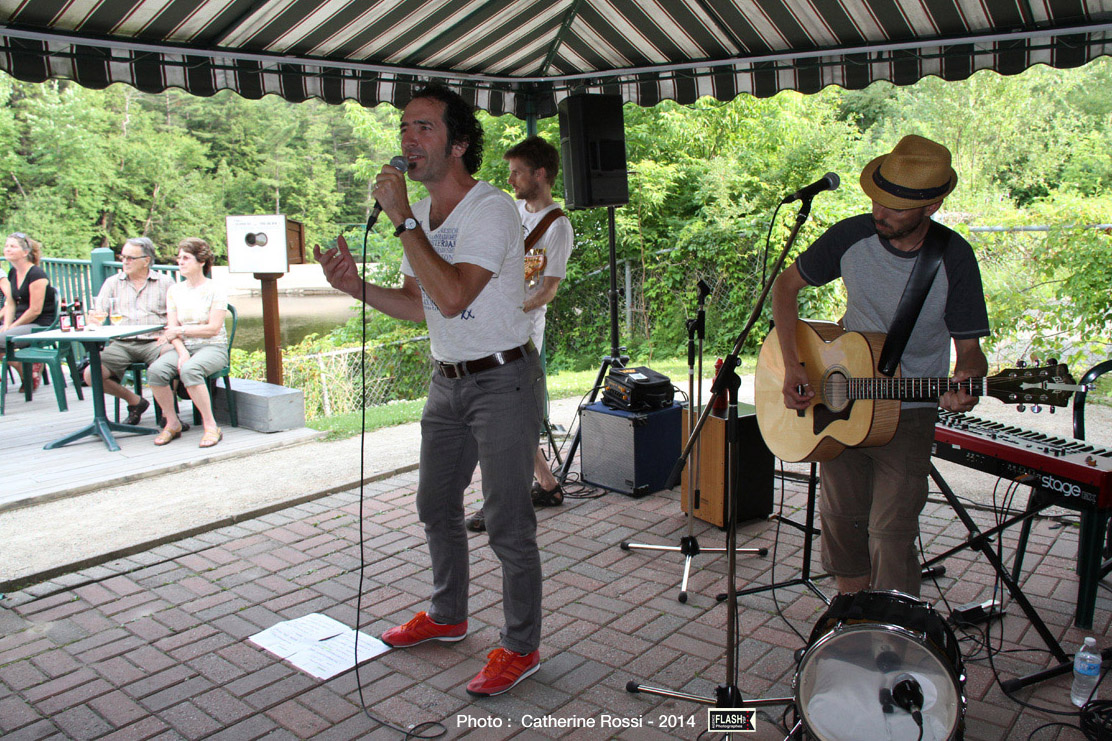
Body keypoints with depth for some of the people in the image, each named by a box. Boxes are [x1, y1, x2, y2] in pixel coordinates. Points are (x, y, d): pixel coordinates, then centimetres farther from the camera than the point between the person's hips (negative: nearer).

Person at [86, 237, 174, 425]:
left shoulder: (165, 282, 13)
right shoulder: (113, 282, 20)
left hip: (153, 342, -3)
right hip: (121, 344, 3)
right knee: (90, 374, -20)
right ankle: (134, 401, 5)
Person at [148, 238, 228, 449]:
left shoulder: (215, 290, -2)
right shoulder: (174, 290, 14)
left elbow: (213, 329, -9)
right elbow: (172, 327, 6)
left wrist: (179, 331, -8)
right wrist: (182, 351, -12)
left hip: (212, 347, -5)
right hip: (182, 346, 5)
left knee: (189, 370, -36)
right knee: (155, 370, -25)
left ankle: (211, 427, -26)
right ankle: (172, 423, -7)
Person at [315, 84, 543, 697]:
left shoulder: (492, 209, -17)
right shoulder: (420, 215, 9)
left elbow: (452, 296, -30)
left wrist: (402, 219, -25)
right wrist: (356, 286, -1)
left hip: (502, 381, -9)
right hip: (448, 381, 9)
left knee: (508, 524, -2)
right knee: (436, 506, 19)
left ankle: (521, 647, 16)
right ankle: (447, 617, 39)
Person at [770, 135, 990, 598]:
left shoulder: (953, 257, -13)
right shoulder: (851, 236, -9)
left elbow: (969, 347, -7)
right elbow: (786, 285, 3)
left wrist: (965, 384, -32)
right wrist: (792, 365, -8)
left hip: (908, 414, -2)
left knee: (890, 532, -9)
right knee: (841, 516, 11)